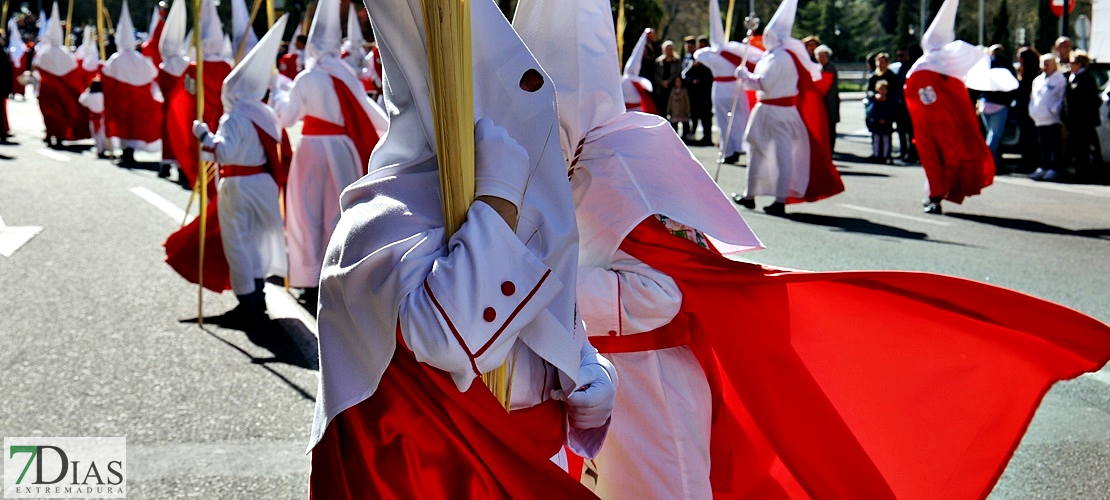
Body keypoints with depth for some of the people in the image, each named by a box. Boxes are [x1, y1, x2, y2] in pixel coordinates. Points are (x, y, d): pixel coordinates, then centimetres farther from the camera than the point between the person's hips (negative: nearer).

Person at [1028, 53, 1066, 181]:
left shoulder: (1060, 79, -2)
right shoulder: (1038, 80, 19)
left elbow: (1062, 98, -7)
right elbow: (1032, 97, 22)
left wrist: (1053, 110, -15)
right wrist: (1032, 111, 9)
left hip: (1053, 119, -7)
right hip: (1039, 120, 7)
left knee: (1054, 146, -4)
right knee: (1043, 147, 12)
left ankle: (1054, 168, -3)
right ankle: (1043, 167, 17)